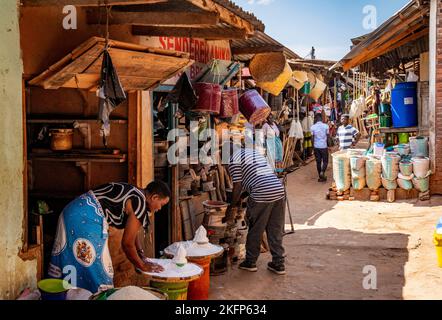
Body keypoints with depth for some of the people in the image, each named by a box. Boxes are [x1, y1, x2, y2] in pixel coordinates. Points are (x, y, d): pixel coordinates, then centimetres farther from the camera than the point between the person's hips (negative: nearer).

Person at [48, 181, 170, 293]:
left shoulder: (135, 195, 17)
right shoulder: (141, 205, -12)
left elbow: (132, 234, 25)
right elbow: (127, 243, -7)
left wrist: (144, 259, 24)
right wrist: (142, 266, 7)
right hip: (85, 219, -10)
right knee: (94, 269, -1)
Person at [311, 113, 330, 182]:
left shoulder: (313, 127, -4)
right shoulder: (326, 126, -6)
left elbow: (312, 138, -1)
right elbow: (328, 136, -2)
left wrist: (313, 146, 11)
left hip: (316, 146, 2)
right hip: (324, 146, -2)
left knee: (318, 161, 10)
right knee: (325, 161, 9)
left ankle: (321, 177, 15)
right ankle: (322, 172, -16)